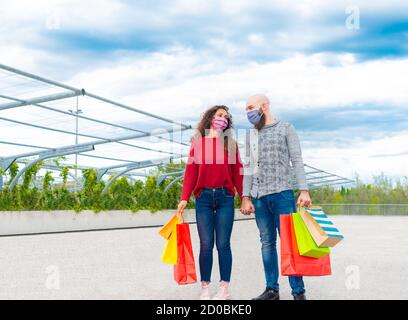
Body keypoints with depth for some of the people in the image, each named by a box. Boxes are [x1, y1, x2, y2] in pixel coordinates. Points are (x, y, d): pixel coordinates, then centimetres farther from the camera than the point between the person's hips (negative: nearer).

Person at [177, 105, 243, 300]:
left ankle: (224, 288, 10)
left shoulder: (230, 144, 10)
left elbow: (237, 172, 5)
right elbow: (191, 171, 4)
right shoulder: (198, 142, 9)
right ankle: (205, 288, 10)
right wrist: (184, 198, -5)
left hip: (225, 197, 0)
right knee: (206, 245, 1)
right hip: (204, 198, 0)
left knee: (223, 244, 1)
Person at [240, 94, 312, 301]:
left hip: (282, 193, -4)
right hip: (259, 197, 4)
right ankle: (271, 289, 11)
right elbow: (248, 168, 14)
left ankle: (298, 291, 1)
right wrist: (246, 197, 6)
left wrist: (304, 190, -10)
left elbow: (297, 161, -1)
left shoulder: (286, 128, 5)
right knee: (267, 242, 5)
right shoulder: (251, 135, 16)